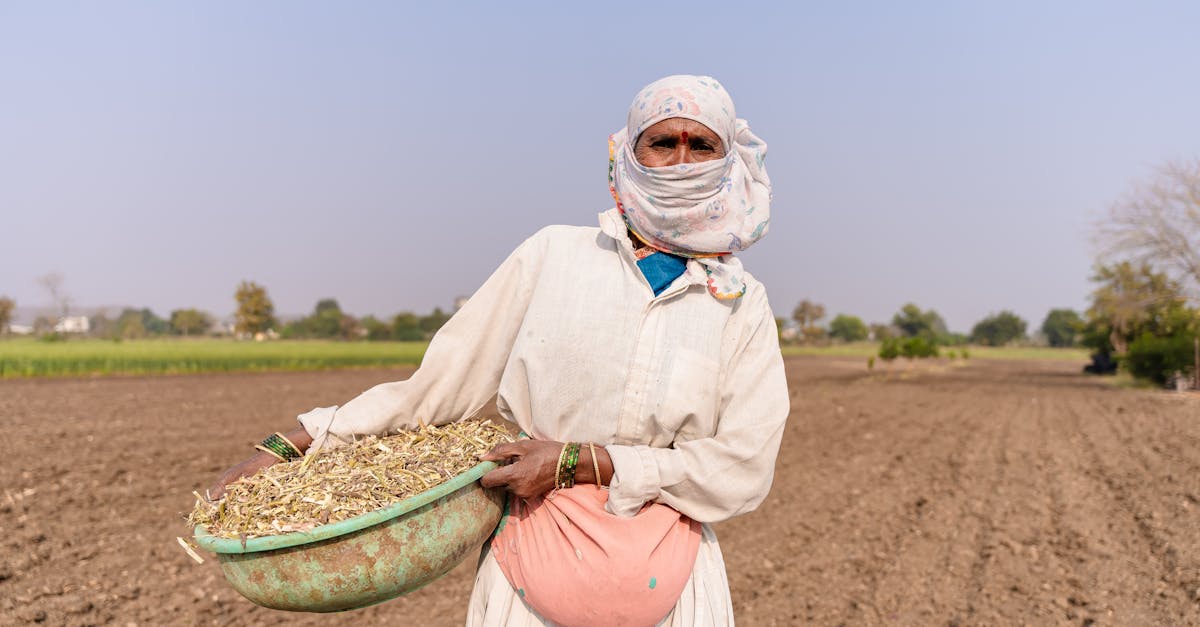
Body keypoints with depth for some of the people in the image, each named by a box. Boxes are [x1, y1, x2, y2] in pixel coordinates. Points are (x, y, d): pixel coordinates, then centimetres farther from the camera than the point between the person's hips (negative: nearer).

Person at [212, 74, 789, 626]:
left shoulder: (742, 304, 1)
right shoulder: (552, 255, 0)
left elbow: (742, 469, -8)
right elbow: (436, 385, 2)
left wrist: (576, 461, -16)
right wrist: (291, 447, -1)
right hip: (531, 563, 0)